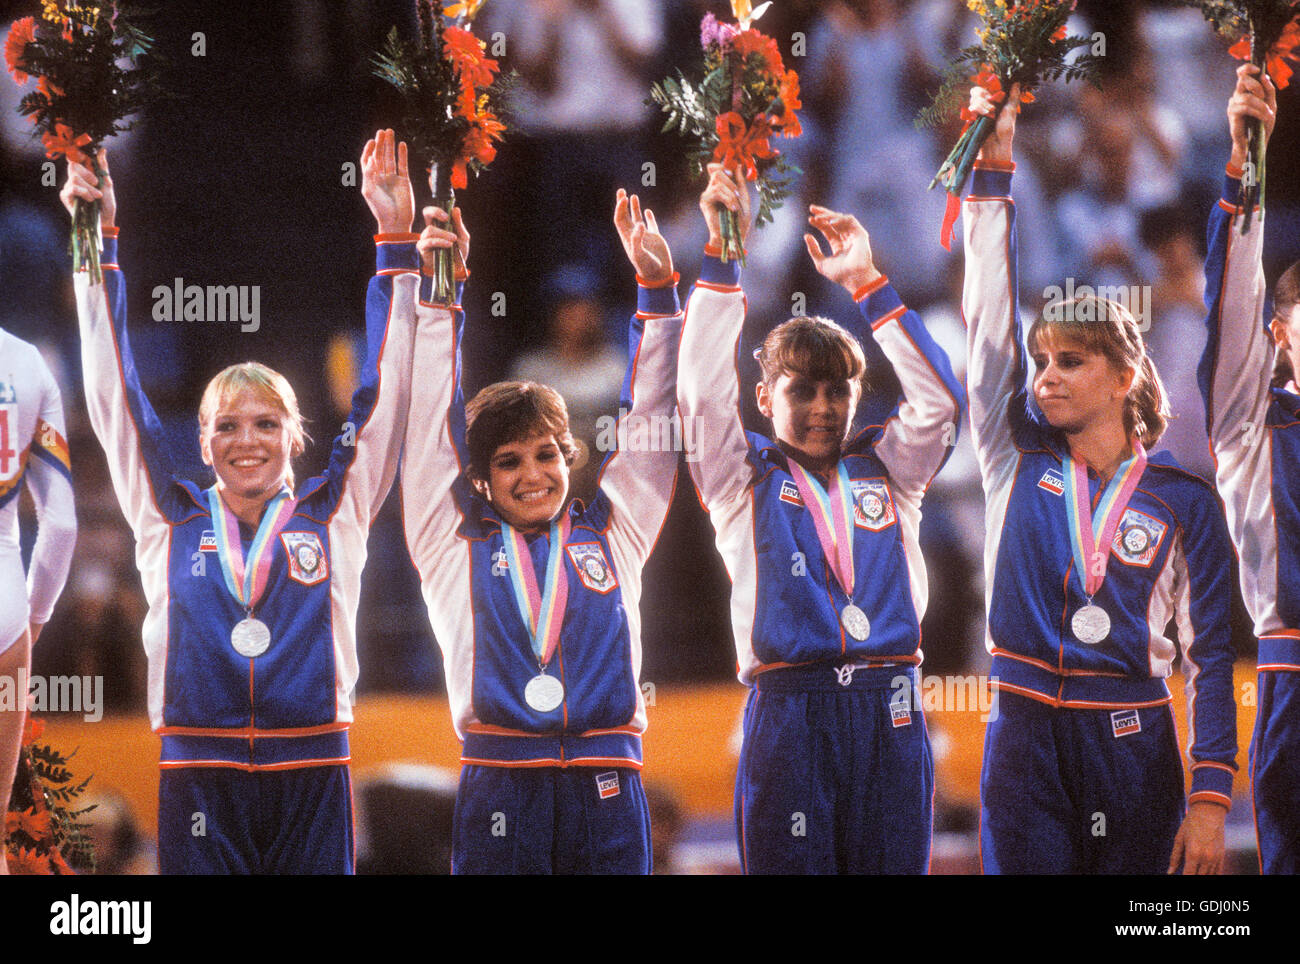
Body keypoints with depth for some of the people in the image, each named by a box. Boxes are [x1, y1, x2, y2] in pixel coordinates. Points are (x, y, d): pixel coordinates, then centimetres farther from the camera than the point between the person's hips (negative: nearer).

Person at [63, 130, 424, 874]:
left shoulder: (331, 515, 9)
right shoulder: (173, 520, 10)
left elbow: (385, 394, 7)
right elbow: (115, 395, 11)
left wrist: (398, 241, 3)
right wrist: (99, 246, 8)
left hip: (311, 775, 0)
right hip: (199, 777, 0)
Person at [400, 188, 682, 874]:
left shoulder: (610, 535, 16)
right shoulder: (456, 543, 12)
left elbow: (648, 427, 16)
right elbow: (432, 423, 10)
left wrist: (658, 290, 11)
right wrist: (438, 296, 5)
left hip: (607, 793, 1)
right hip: (498, 786, -1)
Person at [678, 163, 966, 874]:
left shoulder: (885, 469, 14)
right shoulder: (745, 478, 9)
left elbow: (938, 400, 2)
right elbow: (703, 393, -3)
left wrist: (865, 281, -1)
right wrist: (723, 257, -8)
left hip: (889, 714, 2)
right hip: (788, 711, -2)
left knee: (892, 866, 2)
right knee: (789, 866, -3)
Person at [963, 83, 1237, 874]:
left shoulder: (1184, 500, 3)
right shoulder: (1019, 460, 8)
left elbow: (1211, 653, 2)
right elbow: (990, 325, 1)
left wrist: (1211, 796, -7)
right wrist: (992, 171, -5)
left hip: (1134, 747, -1)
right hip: (1025, 741, 2)